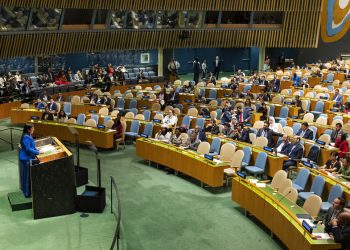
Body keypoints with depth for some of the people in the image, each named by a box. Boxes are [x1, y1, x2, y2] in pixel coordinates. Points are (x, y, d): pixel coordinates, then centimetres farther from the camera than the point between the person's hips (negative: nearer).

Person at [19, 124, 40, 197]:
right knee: (27, 175, -1)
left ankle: (25, 190, 30)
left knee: (28, 175, 18)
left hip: (28, 157, 10)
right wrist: (38, 152, -20)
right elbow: (28, 149, -25)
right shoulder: (26, 137, -23)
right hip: (26, 158, -10)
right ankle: (27, 193, 7)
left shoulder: (29, 136, 8)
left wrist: (36, 149, 4)